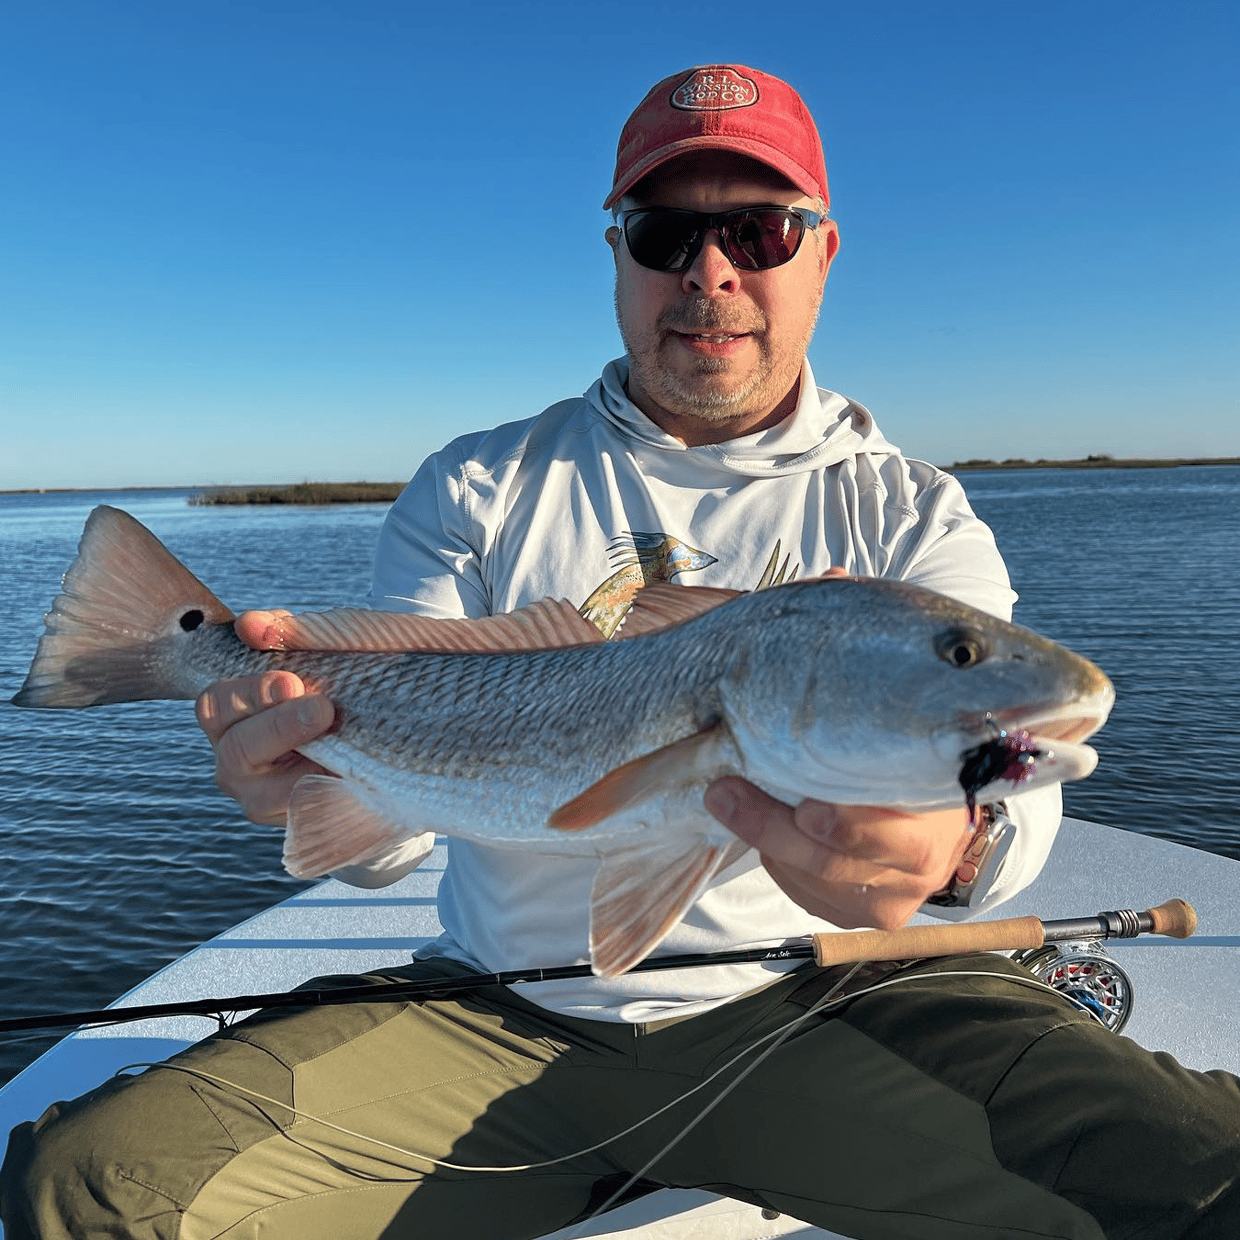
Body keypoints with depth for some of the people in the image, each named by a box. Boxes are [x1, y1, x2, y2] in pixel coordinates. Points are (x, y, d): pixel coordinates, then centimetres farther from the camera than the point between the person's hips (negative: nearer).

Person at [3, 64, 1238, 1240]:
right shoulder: (476, 492, 5)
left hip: (811, 999, 0)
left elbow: (1009, 774, -10)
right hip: (501, 1016, 1)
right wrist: (323, 781, -24)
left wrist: (956, 839, -34)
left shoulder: (909, 514, 4)